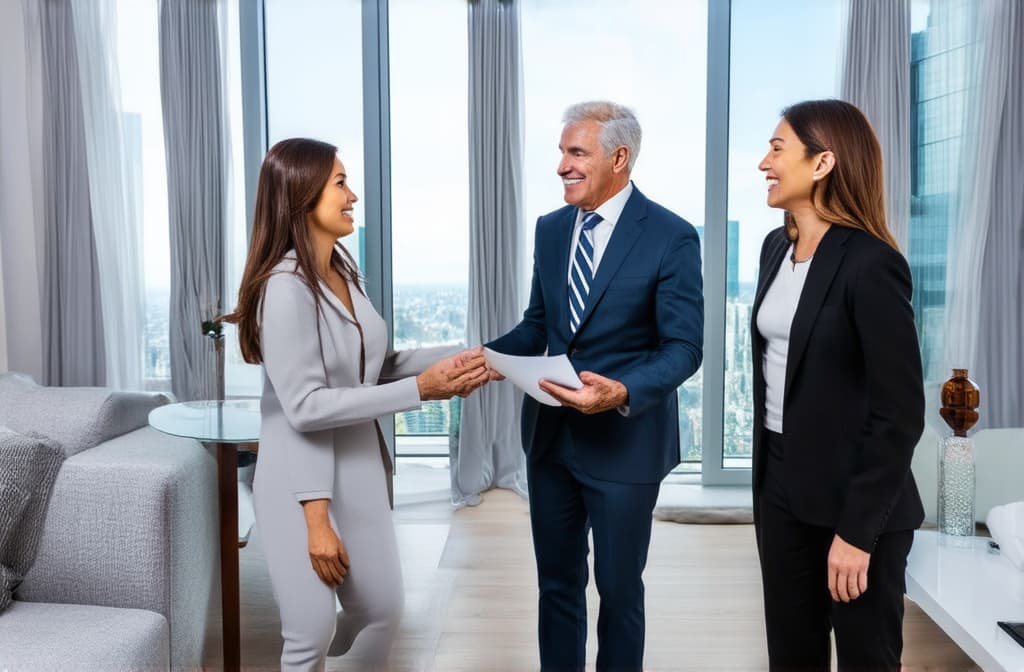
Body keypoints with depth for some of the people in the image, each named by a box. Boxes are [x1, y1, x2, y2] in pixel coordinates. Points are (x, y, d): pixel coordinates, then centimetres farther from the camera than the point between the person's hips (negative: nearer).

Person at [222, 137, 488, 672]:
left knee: (383, 611, 20)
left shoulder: (343, 272, 4)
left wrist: (446, 362, -7)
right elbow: (306, 407, -24)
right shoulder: (285, 287, -21)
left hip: (359, 473, 8)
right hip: (303, 484, -8)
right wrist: (419, 389, -24)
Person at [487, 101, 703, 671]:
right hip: (550, 433, 5)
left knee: (618, 587, 13)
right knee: (557, 580, 18)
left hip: (625, 440, -5)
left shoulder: (672, 237, -13)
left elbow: (684, 347, -16)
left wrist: (623, 392, -33)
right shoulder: (551, 228, 5)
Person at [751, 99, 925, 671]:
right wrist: (767, 468, 13)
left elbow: (901, 413, -17)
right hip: (781, 482, 7)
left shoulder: (870, 264, -17)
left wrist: (857, 530, -17)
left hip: (854, 495, -7)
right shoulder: (777, 247, 7)